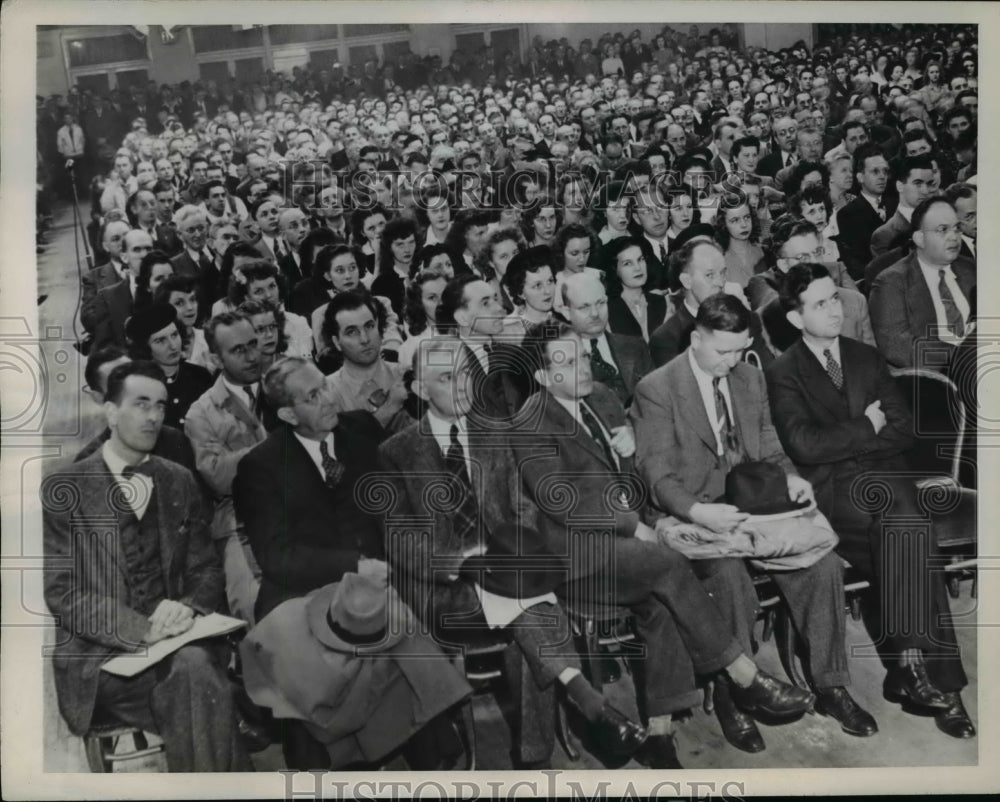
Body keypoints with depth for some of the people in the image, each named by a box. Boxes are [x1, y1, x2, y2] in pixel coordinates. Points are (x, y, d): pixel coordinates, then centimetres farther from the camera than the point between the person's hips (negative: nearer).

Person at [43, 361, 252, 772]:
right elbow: (60, 591, -6)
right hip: (98, 653, -3)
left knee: (195, 668, -31)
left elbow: (206, 569, 13)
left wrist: (188, 608, -11)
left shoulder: (179, 481, 12)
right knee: (192, 677, -31)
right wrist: (140, 628, -19)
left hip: (174, 637, 3)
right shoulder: (63, 490, 0)